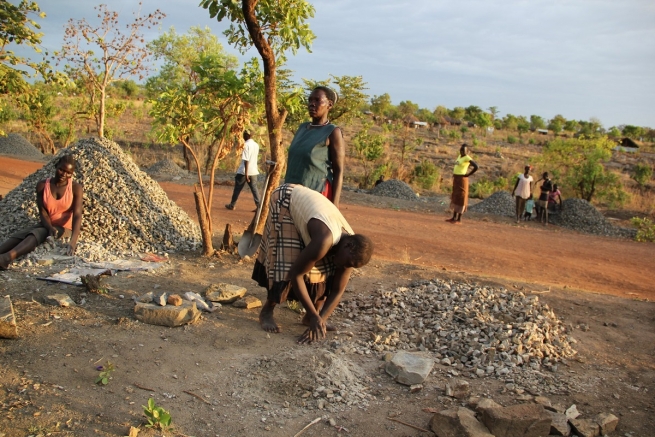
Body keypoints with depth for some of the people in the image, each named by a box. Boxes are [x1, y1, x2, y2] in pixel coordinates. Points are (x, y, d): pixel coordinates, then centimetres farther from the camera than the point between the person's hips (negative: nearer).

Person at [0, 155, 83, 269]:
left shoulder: (76, 188, -11)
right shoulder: (42, 185, -2)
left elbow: (77, 215, -21)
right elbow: (42, 212, -7)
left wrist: (73, 240, -38)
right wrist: (50, 228, -29)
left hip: (64, 228, -4)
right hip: (47, 225, 4)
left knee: (35, 234, -32)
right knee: (19, 235, -25)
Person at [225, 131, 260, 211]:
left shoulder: (246, 145, -13)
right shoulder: (256, 145, 9)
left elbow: (246, 160, -19)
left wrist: (246, 173, -21)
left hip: (243, 171, -5)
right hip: (254, 171, 6)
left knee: (237, 189, 9)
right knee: (254, 189, 3)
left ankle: (232, 205, 21)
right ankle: (259, 206, -8)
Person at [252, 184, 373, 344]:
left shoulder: (351, 251, -18)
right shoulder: (324, 241, -43)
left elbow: (337, 291, -11)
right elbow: (295, 274, -35)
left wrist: (319, 318, -24)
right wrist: (314, 316, -30)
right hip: (287, 200, -6)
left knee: (326, 266, -3)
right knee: (287, 260, -16)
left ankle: (309, 316, 9)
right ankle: (266, 312, 3)